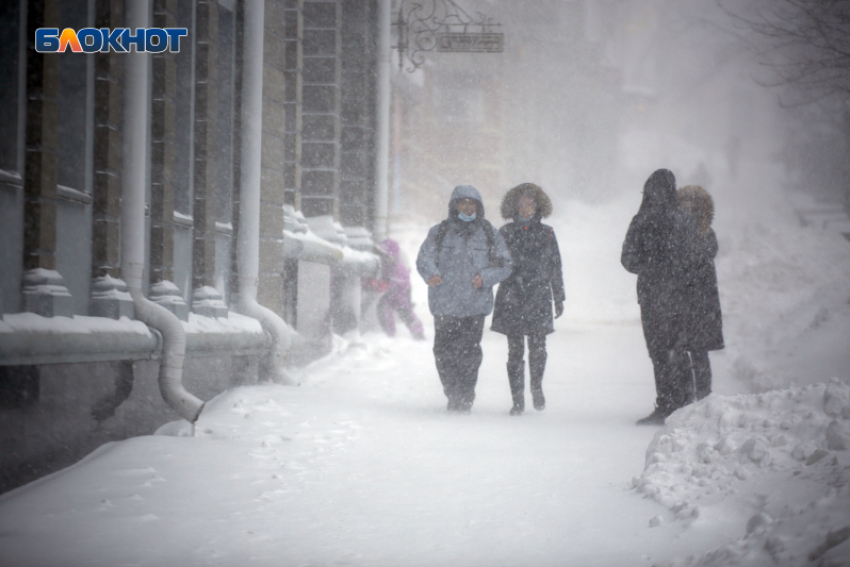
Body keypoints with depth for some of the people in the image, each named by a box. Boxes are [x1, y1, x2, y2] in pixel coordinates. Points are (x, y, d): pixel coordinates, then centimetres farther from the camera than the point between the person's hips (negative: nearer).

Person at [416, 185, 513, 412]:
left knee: (469, 353, -4)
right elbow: (424, 258, 1)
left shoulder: (489, 234, 10)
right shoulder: (440, 232, 8)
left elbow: (504, 264, 10)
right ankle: (453, 394, 18)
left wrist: (486, 277, -9)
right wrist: (431, 274, -22)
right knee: (444, 352, 1)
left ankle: (465, 398, 8)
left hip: (475, 306, 0)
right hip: (444, 304, 0)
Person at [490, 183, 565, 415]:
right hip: (511, 299, 0)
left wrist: (559, 298, 12)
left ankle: (536, 386, 23)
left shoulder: (546, 233, 9)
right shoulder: (506, 232, 7)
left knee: (538, 348, -5)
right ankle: (518, 400, 4)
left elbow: (555, 267, 12)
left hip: (538, 299, 0)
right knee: (515, 350, -2)